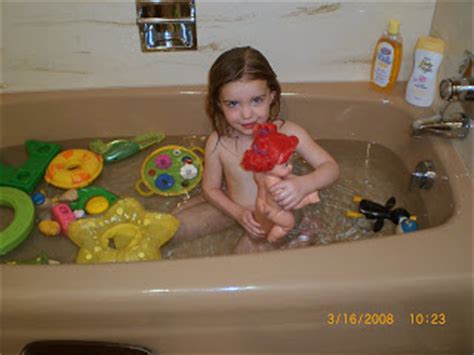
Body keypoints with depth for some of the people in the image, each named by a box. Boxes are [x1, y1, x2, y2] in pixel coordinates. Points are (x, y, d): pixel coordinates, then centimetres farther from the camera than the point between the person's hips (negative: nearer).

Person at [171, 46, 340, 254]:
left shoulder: (288, 133, -25)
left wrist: (303, 185, -44)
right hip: (233, 209, 2)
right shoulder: (217, 143, -20)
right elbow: (210, 187, -5)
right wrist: (238, 213, -23)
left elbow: (331, 168, -22)